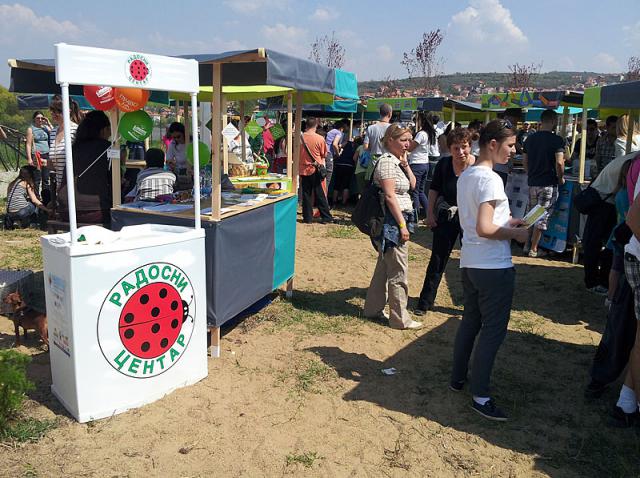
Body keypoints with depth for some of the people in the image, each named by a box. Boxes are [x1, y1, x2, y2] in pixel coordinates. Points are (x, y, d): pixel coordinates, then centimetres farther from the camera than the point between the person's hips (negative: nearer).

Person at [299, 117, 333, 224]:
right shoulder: (320, 138, -10)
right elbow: (323, 155, -1)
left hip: (303, 169, 1)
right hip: (316, 170, -1)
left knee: (306, 195, 9)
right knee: (320, 195, 5)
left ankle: (307, 217, 11)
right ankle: (326, 217, 10)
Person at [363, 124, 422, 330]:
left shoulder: (397, 161, 15)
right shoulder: (387, 161, -14)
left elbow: (412, 185, 14)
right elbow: (390, 196, -19)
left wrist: (405, 164, 3)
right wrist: (402, 225, -20)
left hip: (395, 221, 10)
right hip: (393, 222, -10)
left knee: (384, 267, 17)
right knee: (399, 272, -3)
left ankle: (374, 308, 28)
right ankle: (400, 318, 6)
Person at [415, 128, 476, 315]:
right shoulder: (443, 164, -8)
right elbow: (434, 189, 4)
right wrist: (430, 213, 1)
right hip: (446, 217, 2)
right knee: (437, 261, 8)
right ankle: (425, 303, 19)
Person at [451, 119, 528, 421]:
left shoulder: (465, 175, 10)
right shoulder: (490, 179, -18)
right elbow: (484, 229, -24)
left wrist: (505, 222, 17)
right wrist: (516, 234, -10)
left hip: (469, 262, 9)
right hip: (494, 267, -9)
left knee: (470, 321, 20)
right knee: (493, 329, -1)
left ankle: (458, 378, 31)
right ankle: (480, 396, 6)